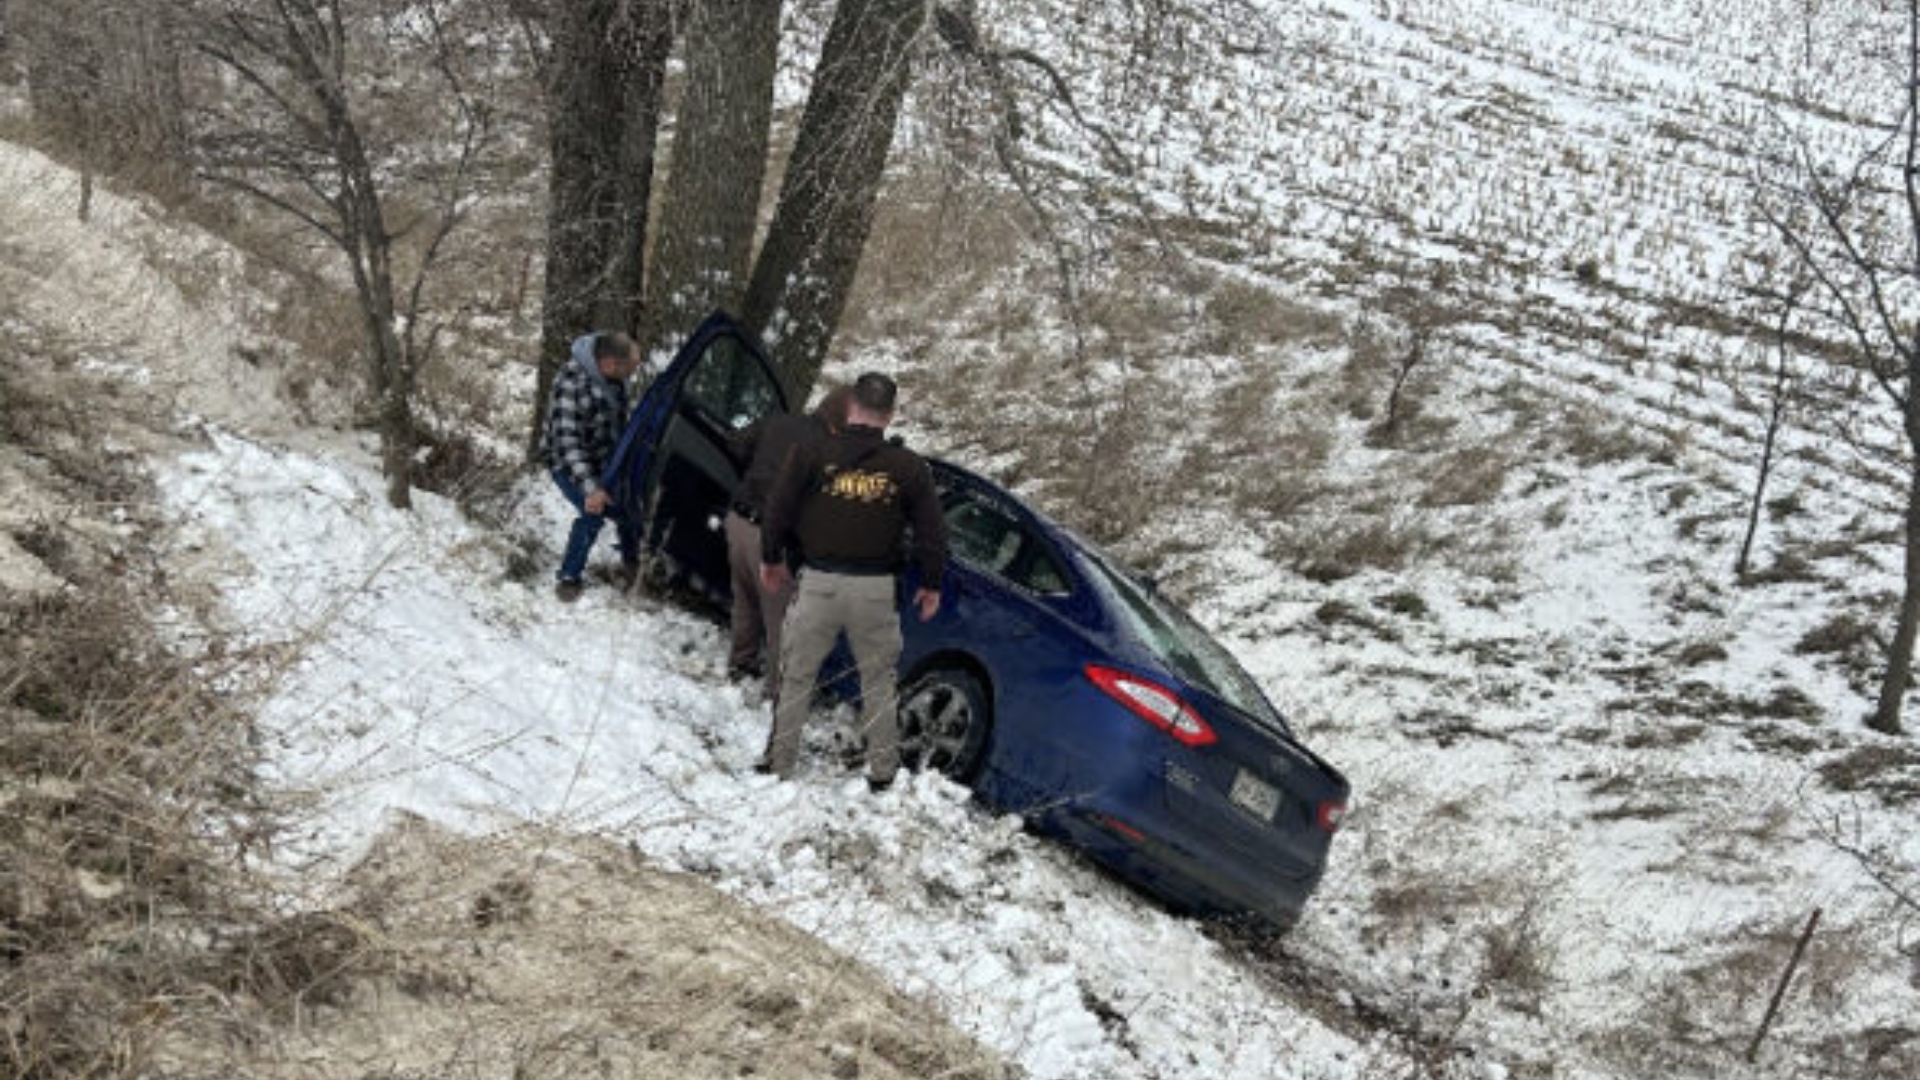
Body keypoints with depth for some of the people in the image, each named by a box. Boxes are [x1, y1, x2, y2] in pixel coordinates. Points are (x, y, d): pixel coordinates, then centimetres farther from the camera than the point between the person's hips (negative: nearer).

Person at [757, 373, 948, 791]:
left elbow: (777, 509, 0)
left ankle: (779, 762, 16)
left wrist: (771, 559, 16)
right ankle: (882, 770, 17)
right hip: (875, 588, 1)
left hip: (819, 583, -1)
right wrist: (931, 584, 16)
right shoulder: (909, 467, 0)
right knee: (878, 681, 15)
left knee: (796, 676, 12)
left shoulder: (812, 454, -4)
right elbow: (932, 530, 4)